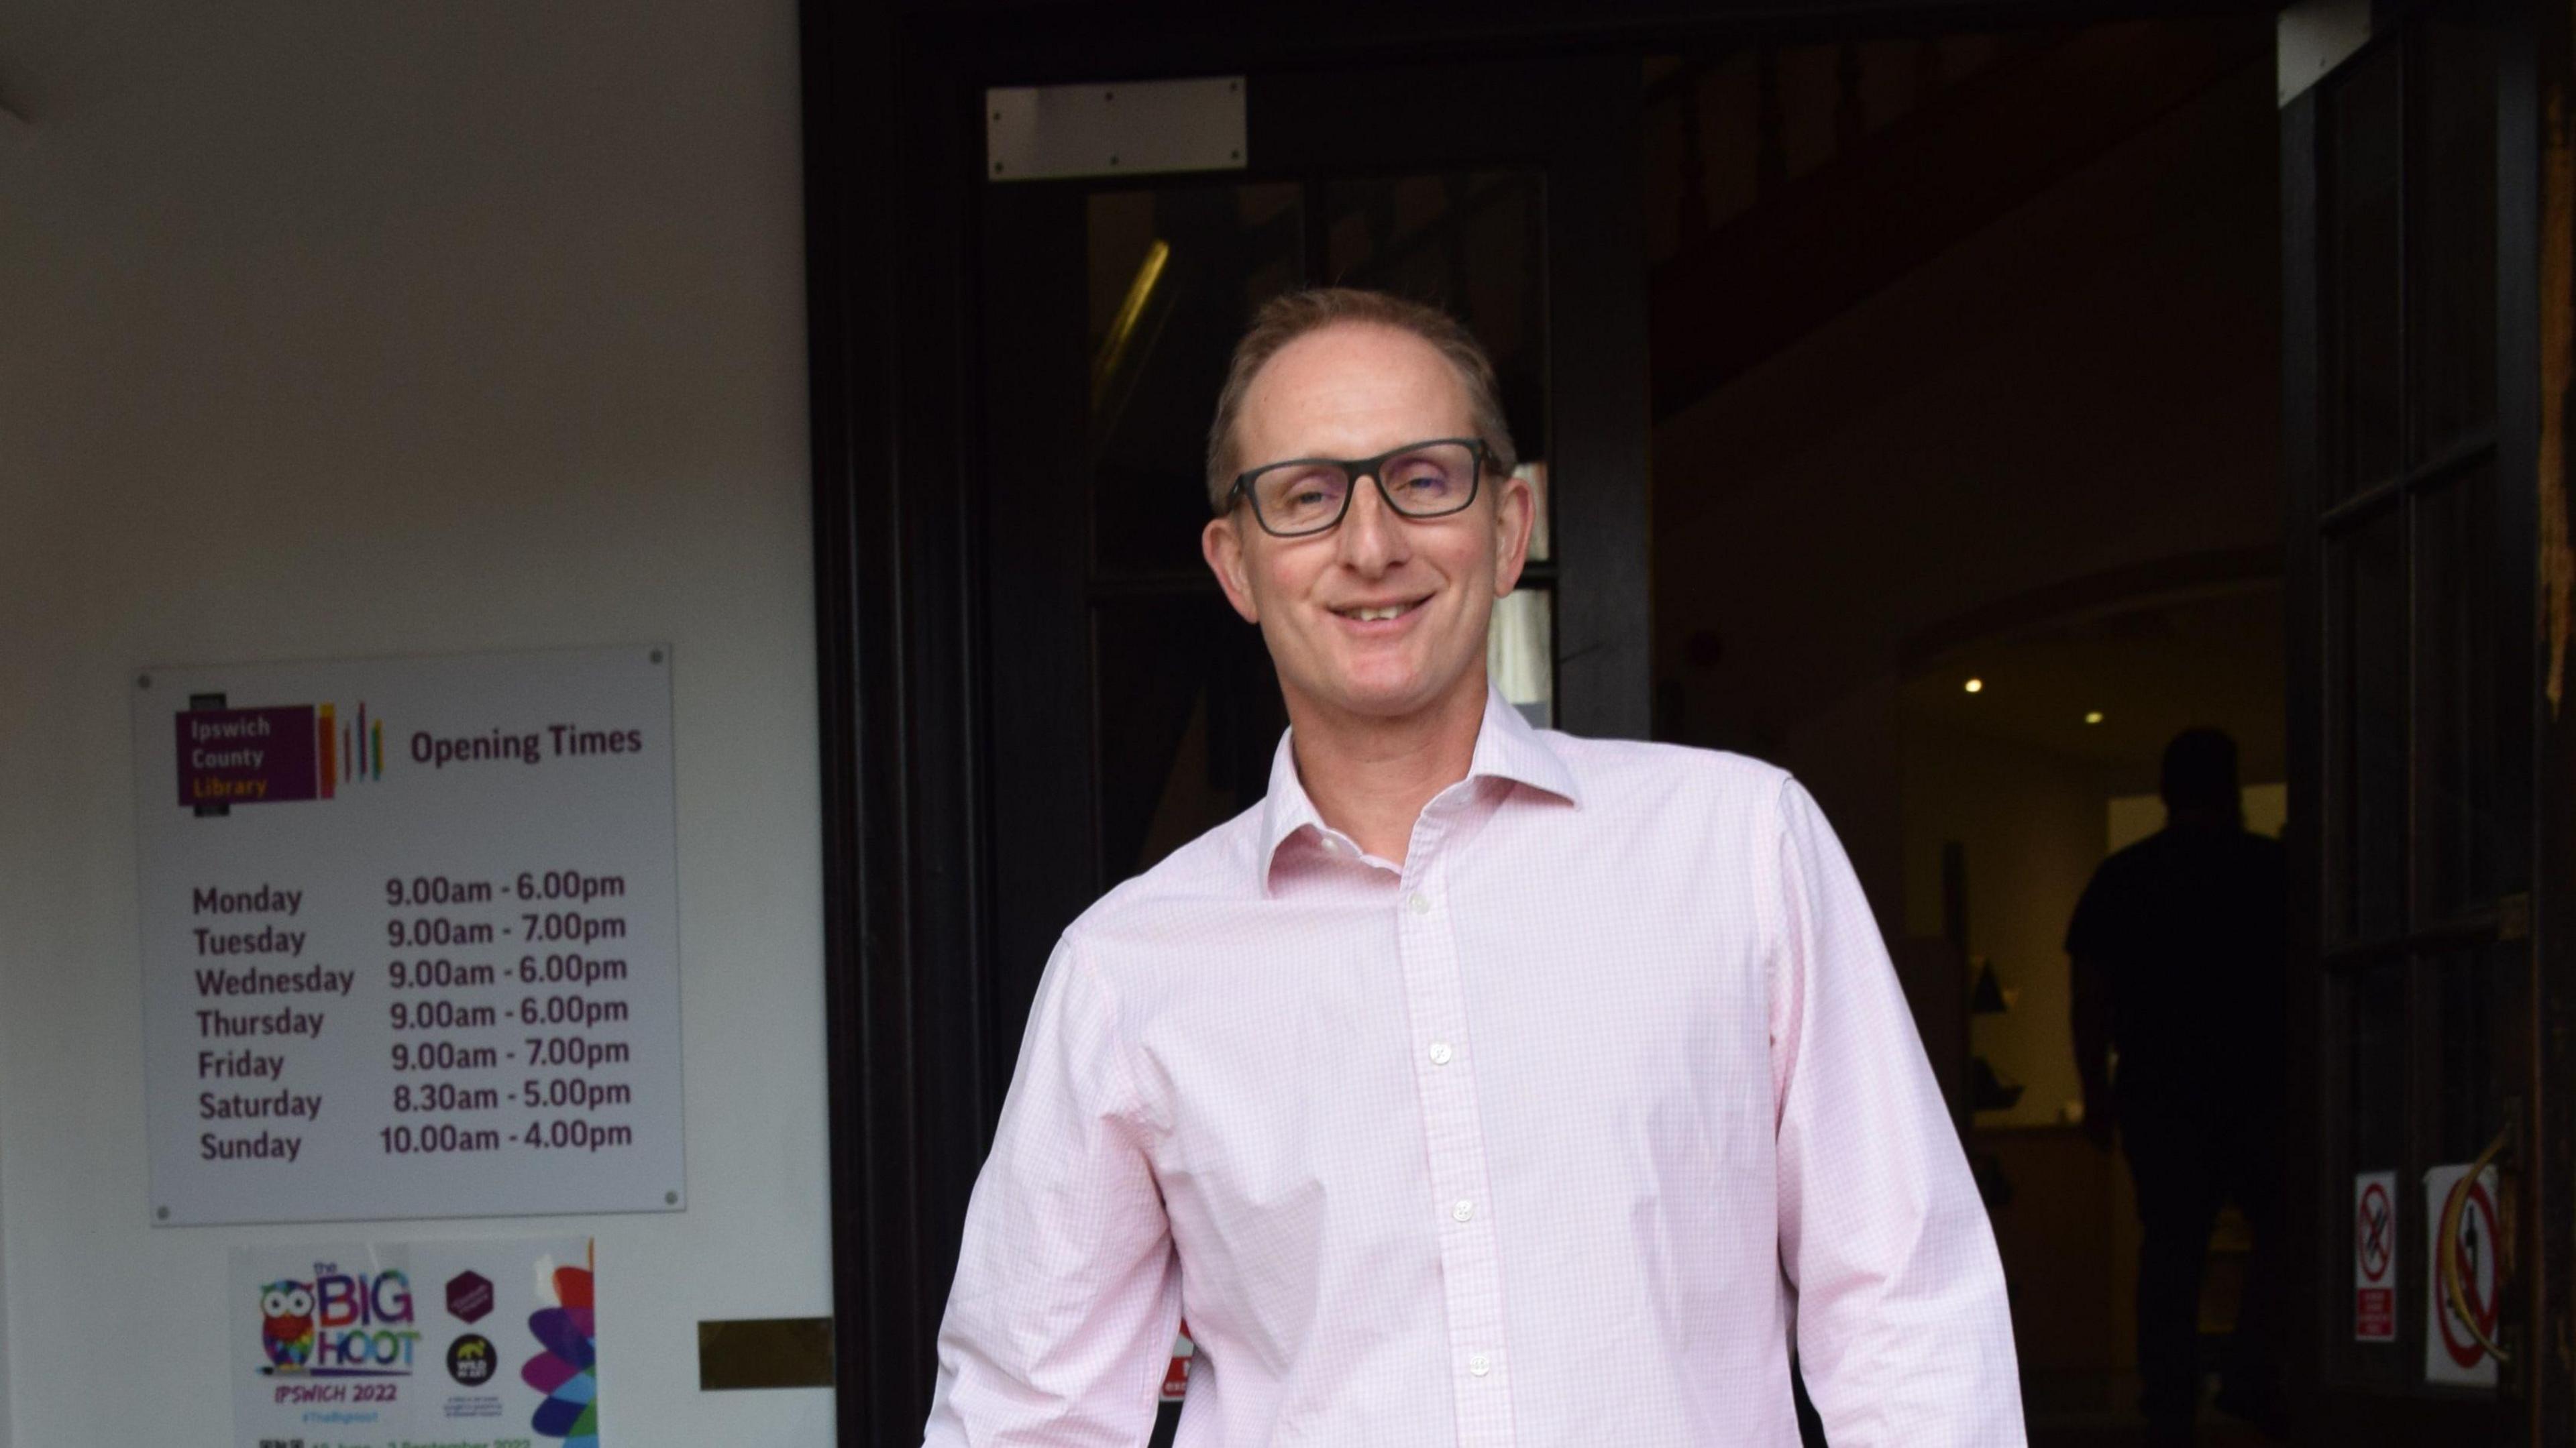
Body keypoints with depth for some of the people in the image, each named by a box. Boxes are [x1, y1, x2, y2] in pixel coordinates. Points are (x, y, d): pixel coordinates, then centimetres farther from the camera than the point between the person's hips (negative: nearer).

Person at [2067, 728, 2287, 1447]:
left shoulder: (2119, 878, 4)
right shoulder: (2273, 867, -3)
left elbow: (2089, 996, 4)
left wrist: (2097, 1092, 10)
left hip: (2158, 1093, 2)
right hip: (2257, 1090, -2)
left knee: (2170, 1250, 5)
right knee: (2283, 1233, 13)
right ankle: (2251, 1380, 1)